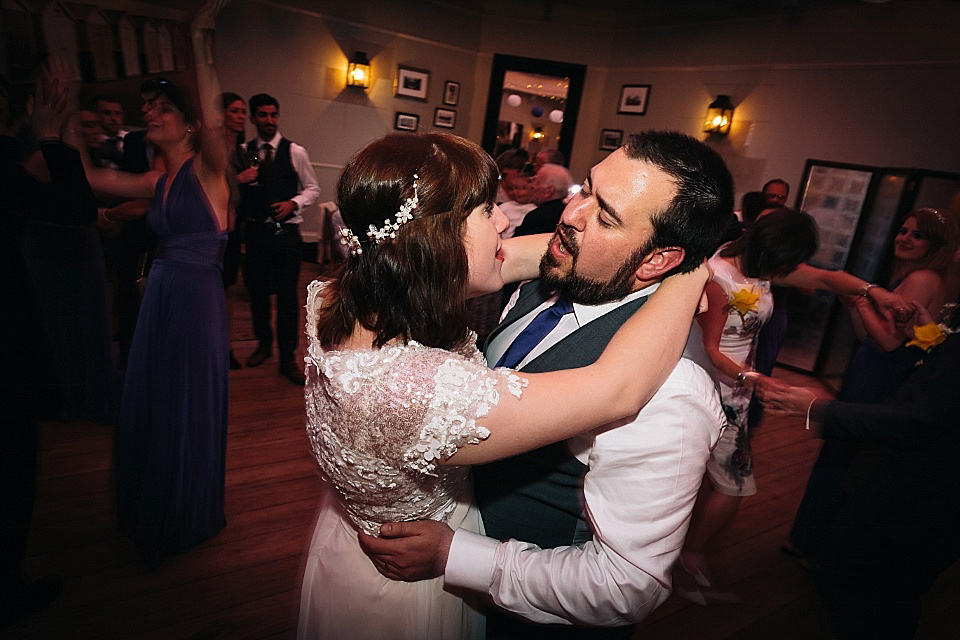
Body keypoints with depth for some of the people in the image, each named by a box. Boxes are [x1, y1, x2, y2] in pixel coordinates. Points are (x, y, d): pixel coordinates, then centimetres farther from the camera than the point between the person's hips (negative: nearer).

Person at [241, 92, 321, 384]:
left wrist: (293, 203, -13)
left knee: (288, 296, 0)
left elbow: (312, 189, 4)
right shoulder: (243, 151, 5)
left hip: (286, 232, -2)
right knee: (257, 291, 14)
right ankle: (263, 344, 36)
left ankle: (287, 358, 12)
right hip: (255, 231, 2)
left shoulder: (295, 152, 0)